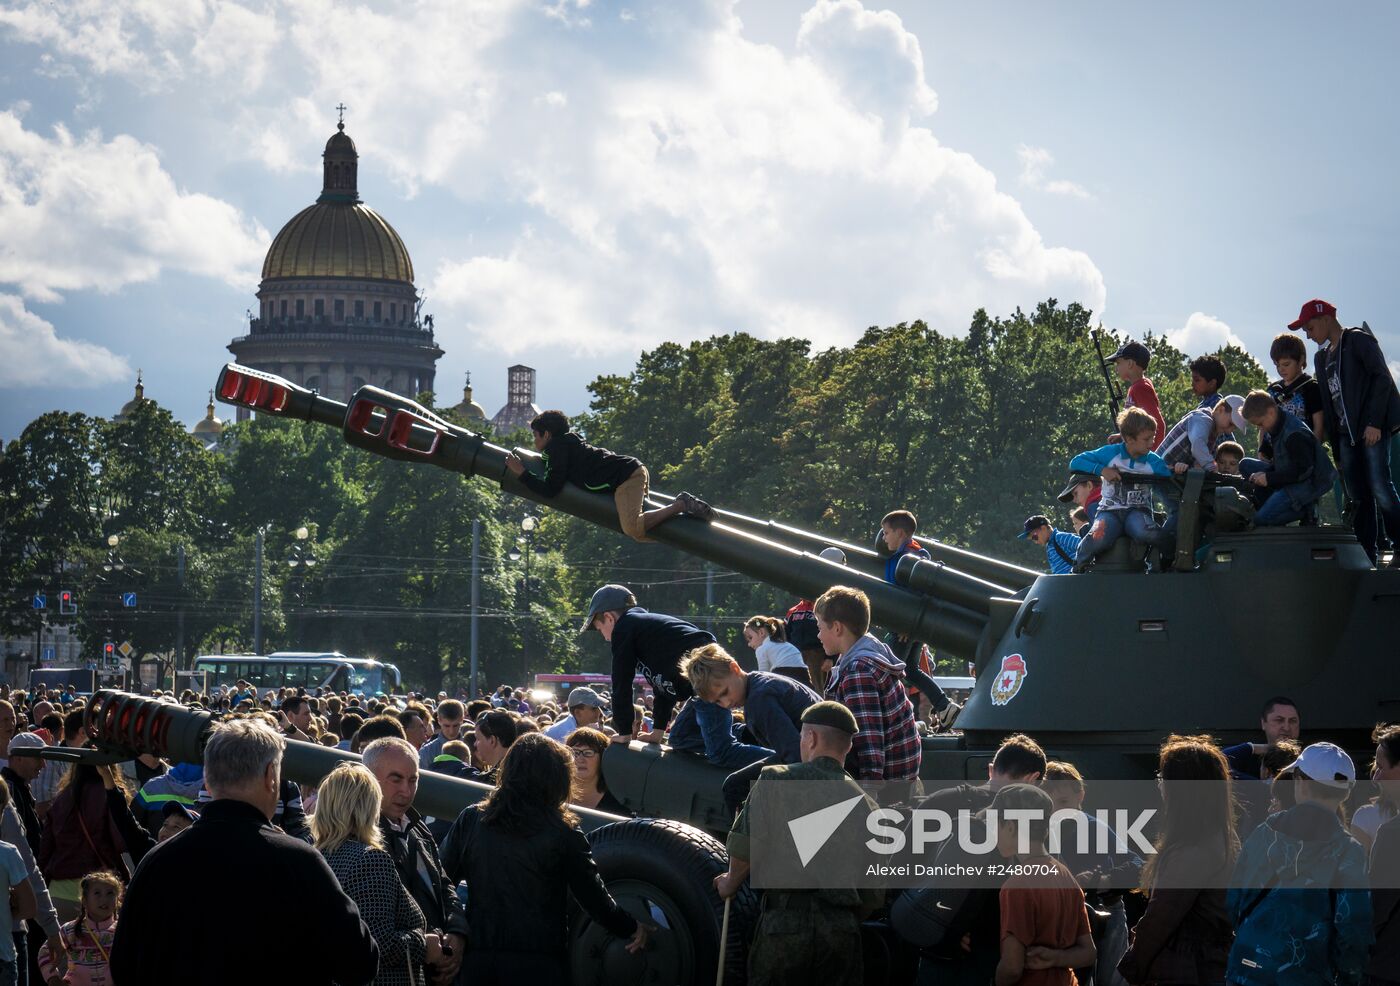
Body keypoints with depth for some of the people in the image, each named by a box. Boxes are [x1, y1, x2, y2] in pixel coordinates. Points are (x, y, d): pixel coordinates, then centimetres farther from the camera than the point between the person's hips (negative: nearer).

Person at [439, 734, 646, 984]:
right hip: (538, 963, -3)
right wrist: (631, 928, 14)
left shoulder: (470, 820, -1)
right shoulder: (563, 834, -8)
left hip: (477, 959, 3)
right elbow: (595, 900, -3)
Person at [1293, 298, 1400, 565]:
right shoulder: (1323, 357, 20)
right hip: (1346, 433, 7)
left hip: (1372, 429, -7)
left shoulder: (1358, 340, -2)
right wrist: (1335, 448, 14)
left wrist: (1374, 422, -18)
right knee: (1357, 496, 1)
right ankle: (1367, 555, 1)